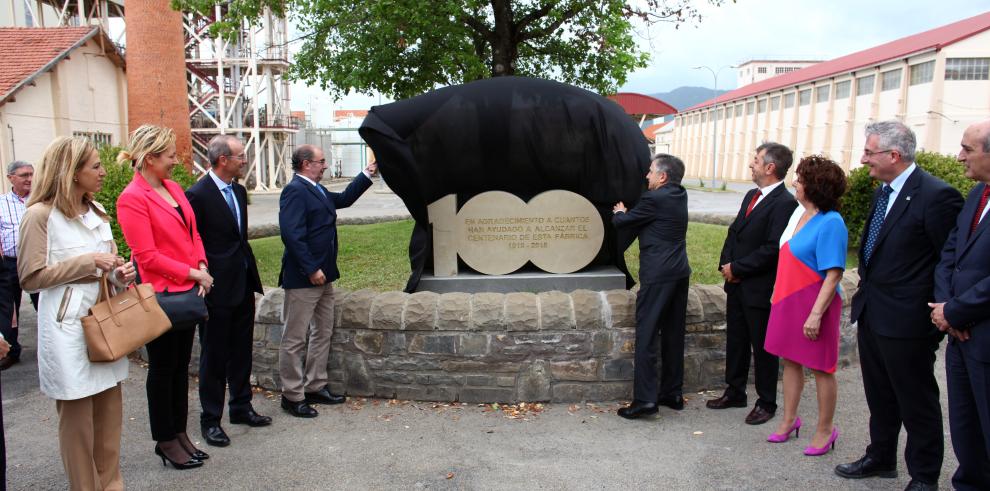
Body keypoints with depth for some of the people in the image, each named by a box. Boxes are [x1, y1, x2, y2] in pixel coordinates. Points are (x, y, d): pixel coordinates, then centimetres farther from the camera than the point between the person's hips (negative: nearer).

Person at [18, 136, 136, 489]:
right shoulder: (40, 215, -10)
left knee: (110, 411, 12)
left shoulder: (96, 211, 12)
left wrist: (120, 271, -1)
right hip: (68, 326, -7)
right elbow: (30, 278, -12)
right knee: (77, 416, 5)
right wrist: (86, 262, -17)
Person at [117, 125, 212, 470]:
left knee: (181, 366, 15)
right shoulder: (132, 199, -14)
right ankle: (165, 441, 22)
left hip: (187, 292, 7)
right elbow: (147, 256, -18)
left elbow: (193, 234, 13)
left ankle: (179, 433, 28)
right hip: (161, 294, -7)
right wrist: (193, 273, -14)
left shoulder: (174, 189, 8)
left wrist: (202, 268, -2)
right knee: (162, 368, 7)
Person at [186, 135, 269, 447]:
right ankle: (210, 419, 18)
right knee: (214, 355, 5)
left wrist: (251, 276, 15)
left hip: (242, 285, 7)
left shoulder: (239, 191, 9)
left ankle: (241, 407, 31)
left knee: (241, 350, 17)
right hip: (217, 289, -7)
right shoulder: (198, 195, -15)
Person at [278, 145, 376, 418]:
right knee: (295, 339, 2)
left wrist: (367, 173, 23)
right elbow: (292, 234, -24)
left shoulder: (317, 190, 12)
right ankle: (292, 396, 12)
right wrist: (312, 270, -23)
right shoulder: (294, 191, -17)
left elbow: (344, 199, 27)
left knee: (323, 333, 17)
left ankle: (315, 387, 28)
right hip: (303, 278, -10)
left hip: (323, 276, 10)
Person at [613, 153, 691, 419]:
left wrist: (619, 213, 18)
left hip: (657, 275, -8)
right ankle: (673, 393, 22)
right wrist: (626, 214, 11)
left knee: (647, 336, -5)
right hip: (680, 273, 8)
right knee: (673, 335, 13)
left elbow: (621, 222, -3)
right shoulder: (680, 195, 11)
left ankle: (645, 399, -5)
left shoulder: (654, 199, -13)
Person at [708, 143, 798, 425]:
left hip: (760, 289, -8)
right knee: (735, 341, 17)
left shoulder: (784, 203, -17)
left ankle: (766, 402, 21)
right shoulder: (752, 196, 11)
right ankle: (735, 392, 31)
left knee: (762, 347, 6)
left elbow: (772, 249, -23)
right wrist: (726, 264, 0)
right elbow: (734, 232, 16)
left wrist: (737, 268, -16)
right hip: (737, 284, 8)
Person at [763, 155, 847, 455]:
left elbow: (834, 274, -20)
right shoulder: (799, 212, 6)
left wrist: (816, 313, -23)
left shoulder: (830, 223, -18)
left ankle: (825, 430, 21)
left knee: (821, 368, 6)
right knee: (790, 360, 16)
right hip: (788, 300, 8)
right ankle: (789, 420, 30)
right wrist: (778, 293, 14)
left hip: (812, 304, -8)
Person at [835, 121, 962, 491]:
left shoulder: (936, 196, -18)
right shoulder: (883, 191, 8)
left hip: (906, 321, -8)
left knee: (917, 403, 8)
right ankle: (881, 459, 39)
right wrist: (866, 293, 14)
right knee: (879, 397, 22)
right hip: (871, 314, 8)